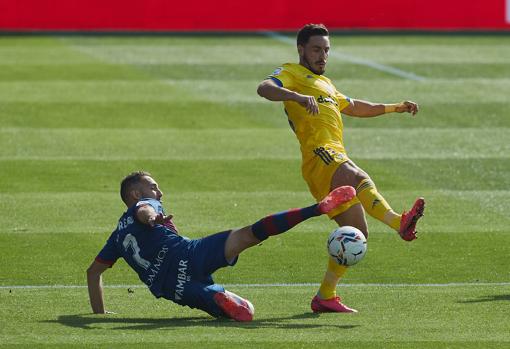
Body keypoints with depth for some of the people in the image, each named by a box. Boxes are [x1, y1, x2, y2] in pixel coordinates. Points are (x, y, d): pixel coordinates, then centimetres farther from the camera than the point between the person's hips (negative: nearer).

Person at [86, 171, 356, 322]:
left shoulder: (119, 235, 33)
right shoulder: (144, 205, 18)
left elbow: (93, 272, 34)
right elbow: (144, 211, -8)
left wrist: (99, 314, 37)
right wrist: (152, 218, -32)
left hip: (174, 290, 5)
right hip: (187, 256, -5)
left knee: (244, 312, 5)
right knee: (250, 234, -17)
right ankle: (319, 208, -31)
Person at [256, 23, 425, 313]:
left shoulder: (324, 83, 35)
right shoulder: (293, 73, 8)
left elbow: (353, 107, 49)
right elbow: (265, 88, -13)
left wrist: (395, 107, 44)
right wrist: (299, 97, -30)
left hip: (337, 157, 10)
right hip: (320, 154, -10)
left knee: (357, 233, 6)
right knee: (358, 178, -38)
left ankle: (325, 296, 11)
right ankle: (399, 222, -66)